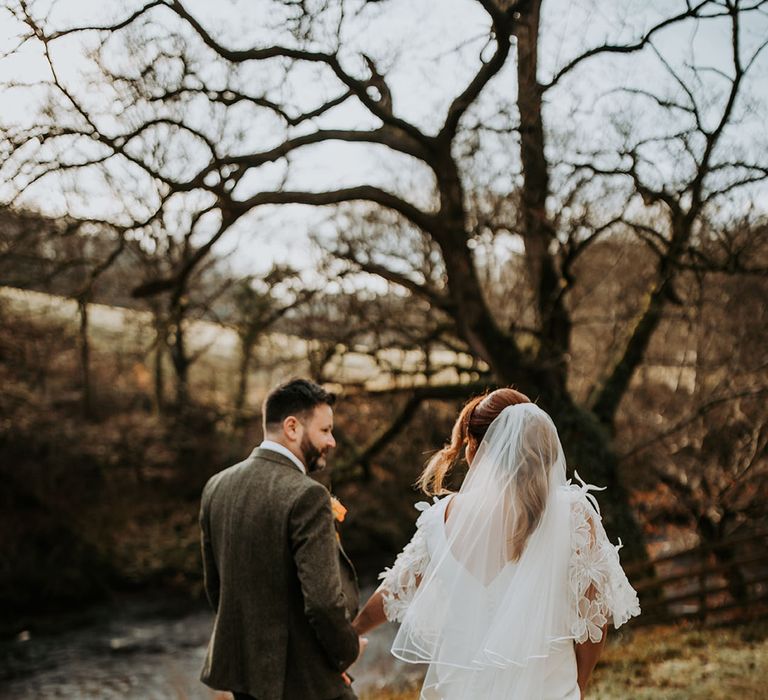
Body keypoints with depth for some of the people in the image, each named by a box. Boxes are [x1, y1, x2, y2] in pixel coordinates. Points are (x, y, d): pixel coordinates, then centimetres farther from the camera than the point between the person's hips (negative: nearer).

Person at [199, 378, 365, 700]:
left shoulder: (217, 486, 3)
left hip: (241, 666, 7)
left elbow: (214, 586, 10)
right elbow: (323, 599, -24)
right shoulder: (306, 495, -20)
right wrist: (347, 650, -6)